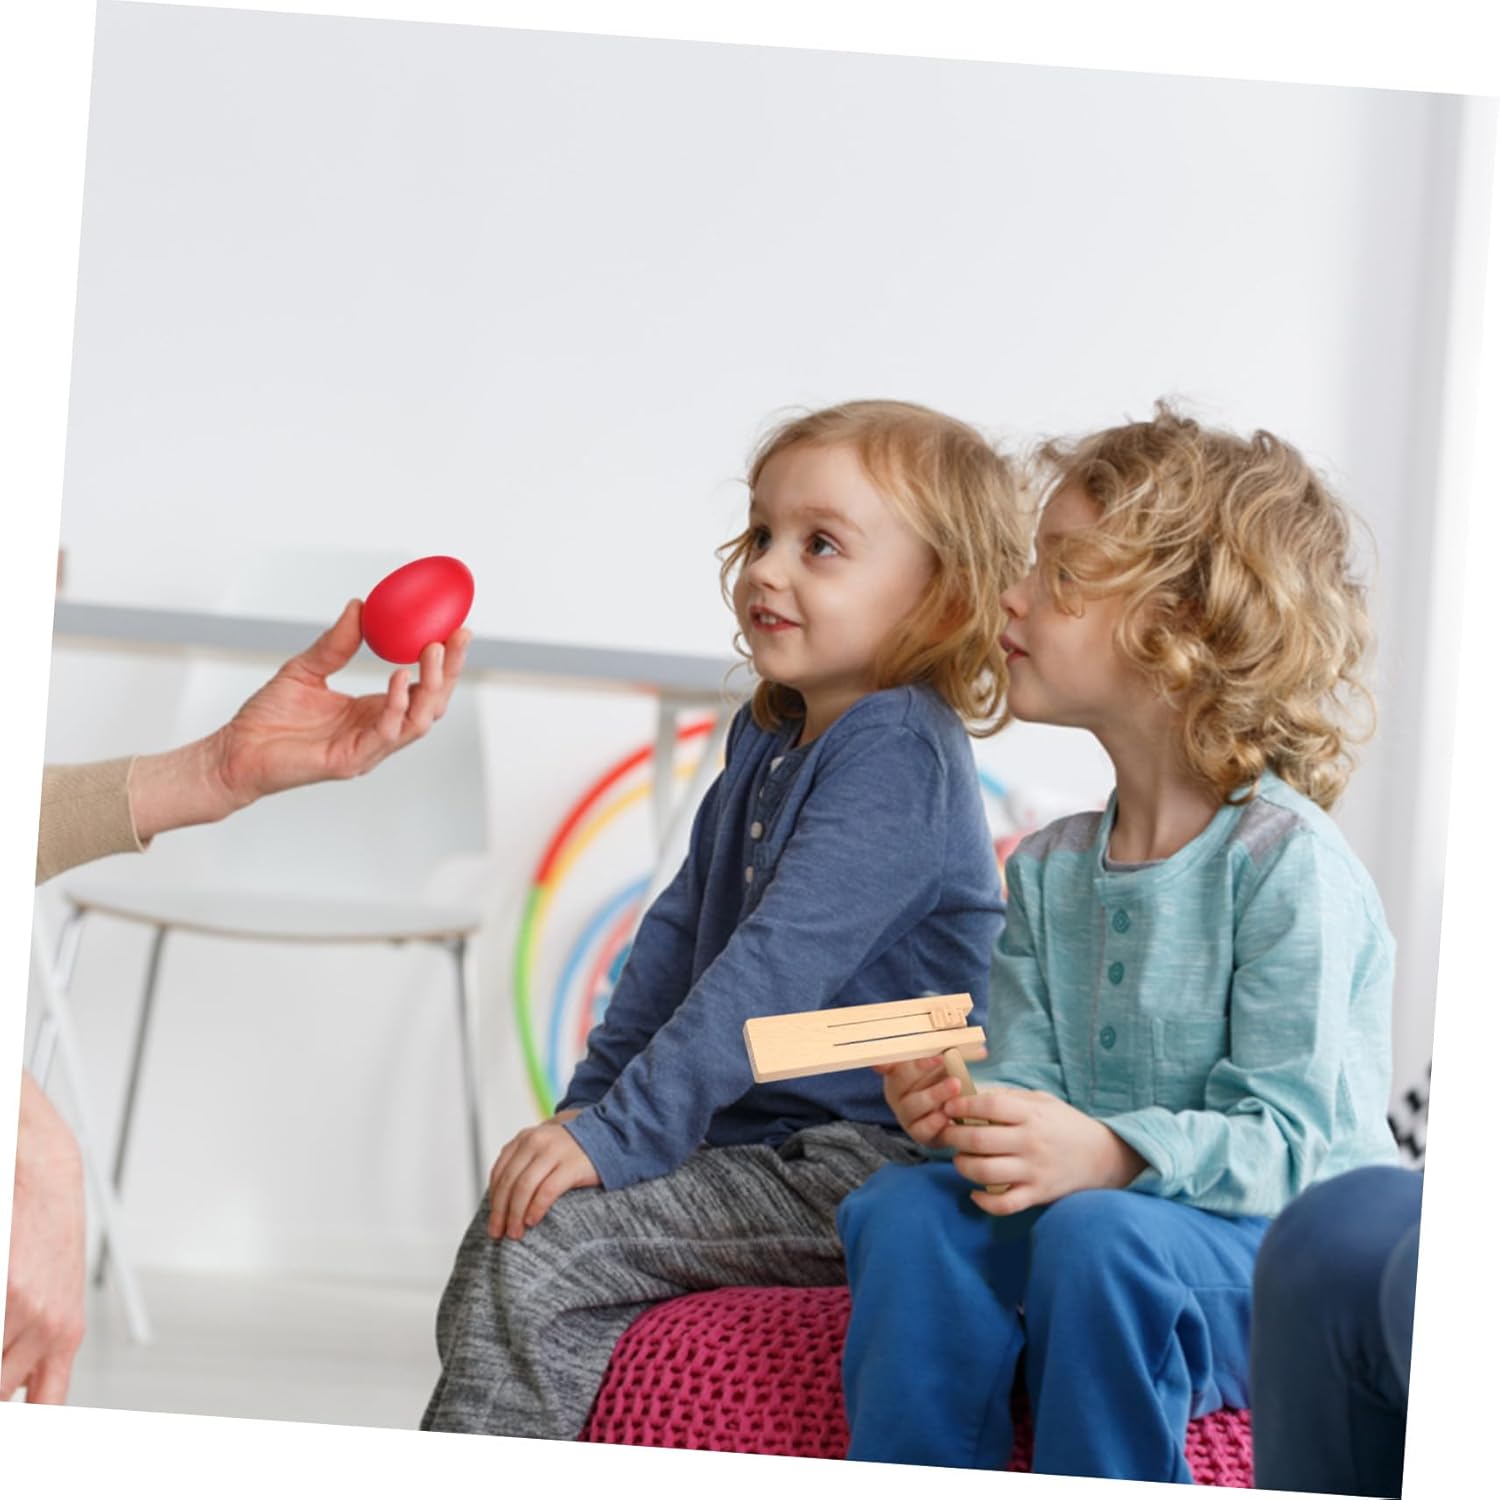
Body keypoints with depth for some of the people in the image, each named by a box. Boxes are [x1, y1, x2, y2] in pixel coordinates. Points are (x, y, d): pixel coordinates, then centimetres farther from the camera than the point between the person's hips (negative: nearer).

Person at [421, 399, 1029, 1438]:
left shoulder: (896, 754, -18)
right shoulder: (767, 741, 14)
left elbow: (778, 966, -25)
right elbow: (681, 933, 20)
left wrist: (621, 1134, -25)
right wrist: (587, 1107, 11)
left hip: (850, 1171, -10)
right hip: (752, 1144, 10)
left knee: (527, 1255, -17)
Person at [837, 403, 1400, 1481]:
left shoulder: (1289, 863, -12)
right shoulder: (1051, 868, 12)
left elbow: (1286, 1141, -17)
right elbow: (1030, 1084, 8)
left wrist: (1109, 1154, -33)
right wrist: (961, 1109, -15)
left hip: (1289, 1265, -6)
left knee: (1097, 1233, -35)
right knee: (902, 1209, -20)